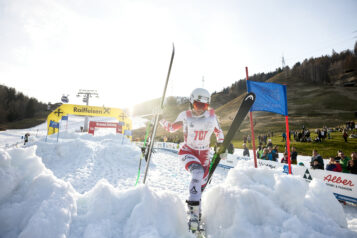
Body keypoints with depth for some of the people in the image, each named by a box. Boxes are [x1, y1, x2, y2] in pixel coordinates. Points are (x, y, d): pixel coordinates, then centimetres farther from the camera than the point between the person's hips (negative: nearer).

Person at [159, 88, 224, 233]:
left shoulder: (212, 116, -5)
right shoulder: (185, 116, -9)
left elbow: (219, 132, 11)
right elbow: (172, 128, 5)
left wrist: (221, 146, 7)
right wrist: (163, 122, -12)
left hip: (204, 154, 3)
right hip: (187, 151, -3)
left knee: (200, 185, 10)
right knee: (197, 173, -33)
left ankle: (194, 210, 39)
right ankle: (194, 213, -28)